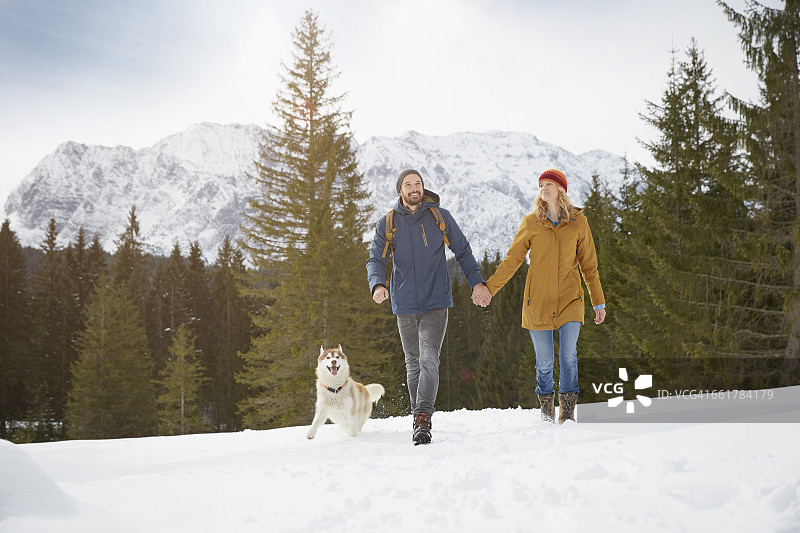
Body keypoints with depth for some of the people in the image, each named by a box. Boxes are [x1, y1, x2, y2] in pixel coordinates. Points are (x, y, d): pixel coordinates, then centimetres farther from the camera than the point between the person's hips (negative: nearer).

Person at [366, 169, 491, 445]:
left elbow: (463, 252, 9)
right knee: (414, 363, 11)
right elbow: (375, 259, 2)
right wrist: (377, 285, -19)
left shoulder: (440, 217, 4)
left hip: (436, 302, -2)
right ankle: (418, 416, 23)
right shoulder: (387, 224, 6)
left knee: (429, 360, -16)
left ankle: (423, 420, -20)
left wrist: (477, 282, -3)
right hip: (404, 304, 2)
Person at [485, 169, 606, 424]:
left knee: (568, 356, -11)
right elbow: (511, 260, 7)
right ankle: (547, 410, 21)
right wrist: (488, 289, 3)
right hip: (537, 301, 0)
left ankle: (567, 411, 3)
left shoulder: (578, 222, 5)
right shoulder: (531, 223, 3)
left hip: (570, 300, 0)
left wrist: (598, 302, 12)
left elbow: (589, 265, 11)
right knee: (544, 362, 1)